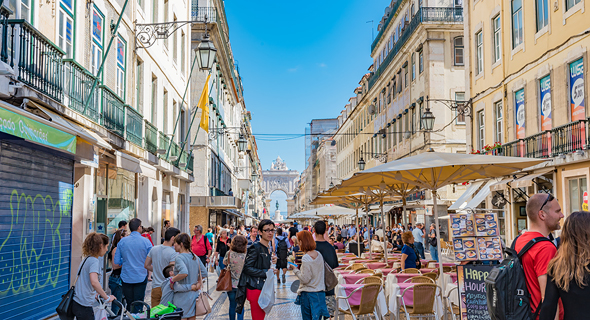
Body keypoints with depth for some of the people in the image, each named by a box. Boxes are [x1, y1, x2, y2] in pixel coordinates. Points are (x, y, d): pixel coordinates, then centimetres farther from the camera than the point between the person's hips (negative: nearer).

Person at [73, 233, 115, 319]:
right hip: (83, 306, -9)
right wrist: (107, 297, -24)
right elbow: (94, 282, -32)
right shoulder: (94, 261, -17)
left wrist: (95, 294, 36)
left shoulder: (87, 259, 13)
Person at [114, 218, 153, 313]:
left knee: (129, 304, 13)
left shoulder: (122, 241, -1)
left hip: (126, 277, 2)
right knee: (138, 305, 4)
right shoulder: (146, 242, -8)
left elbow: (116, 261, 0)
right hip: (141, 277, -2)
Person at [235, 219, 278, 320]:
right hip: (255, 288, -8)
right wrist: (265, 272, -18)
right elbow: (247, 268, -18)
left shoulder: (269, 248, 12)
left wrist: (272, 261, 1)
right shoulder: (255, 248, -15)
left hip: (265, 287, 9)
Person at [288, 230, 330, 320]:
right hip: (320, 292, 6)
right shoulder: (319, 254, 2)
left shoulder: (306, 258, -19)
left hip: (308, 293, -6)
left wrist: (295, 269, -6)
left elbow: (305, 279, -18)